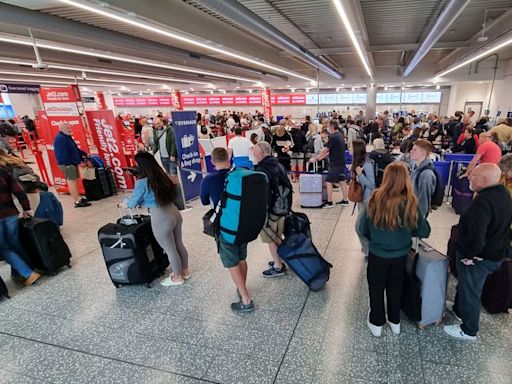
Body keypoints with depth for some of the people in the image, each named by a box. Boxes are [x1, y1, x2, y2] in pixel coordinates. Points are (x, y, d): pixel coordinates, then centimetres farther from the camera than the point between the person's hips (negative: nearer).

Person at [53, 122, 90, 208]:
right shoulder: (60, 138, -16)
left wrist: (84, 154, 17)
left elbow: (75, 149, 24)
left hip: (73, 163, 11)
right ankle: (77, 202, -10)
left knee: (75, 181, 15)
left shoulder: (67, 137, 17)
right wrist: (68, 163, -25)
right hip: (67, 164, -11)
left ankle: (78, 198, 24)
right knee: (72, 182, -10)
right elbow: (62, 154, -23)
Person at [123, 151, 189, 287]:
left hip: (161, 219, -7)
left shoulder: (142, 182, -15)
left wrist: (124, 204, 21)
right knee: (179, 244, 22)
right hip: (175, 212, 7)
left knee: (170, 250, 12)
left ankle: (177, 277, 32)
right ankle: (185, 271, 41)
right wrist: (143, 201, 31)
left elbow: (133, 201, 0)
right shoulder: (161, 176, 6)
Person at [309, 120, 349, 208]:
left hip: (335, 163, -9)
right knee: (342, 181, 13)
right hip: (341, 162, 9)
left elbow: (325, 150, -16)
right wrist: (323, 156, 17)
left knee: (328, 182, -3)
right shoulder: (340, 135, 12)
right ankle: (345, 200, 19)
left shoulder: (333, 137, -17)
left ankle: (329, 202, 1)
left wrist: (316, 158, -8)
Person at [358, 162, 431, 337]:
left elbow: (362, 229, -12)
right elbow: (424, 232, -6)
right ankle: (395, 322, 43)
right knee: (395, 288, 24)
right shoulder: (410, 202, -17)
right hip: (400, 255, 2)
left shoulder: (375, 199, -20)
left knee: (376, 289, 19)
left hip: (377, 254, -2)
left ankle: (376, 323, 36)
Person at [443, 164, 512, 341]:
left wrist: (469, 255, -22)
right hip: (495, 252, 9)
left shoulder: (483, 202, -33)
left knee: (470, 292, 12)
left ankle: (468, 331, 32)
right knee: (465, 285, 29)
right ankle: (459, 309, 52)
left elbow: (476, 236, -39)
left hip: (478, 258, -9)